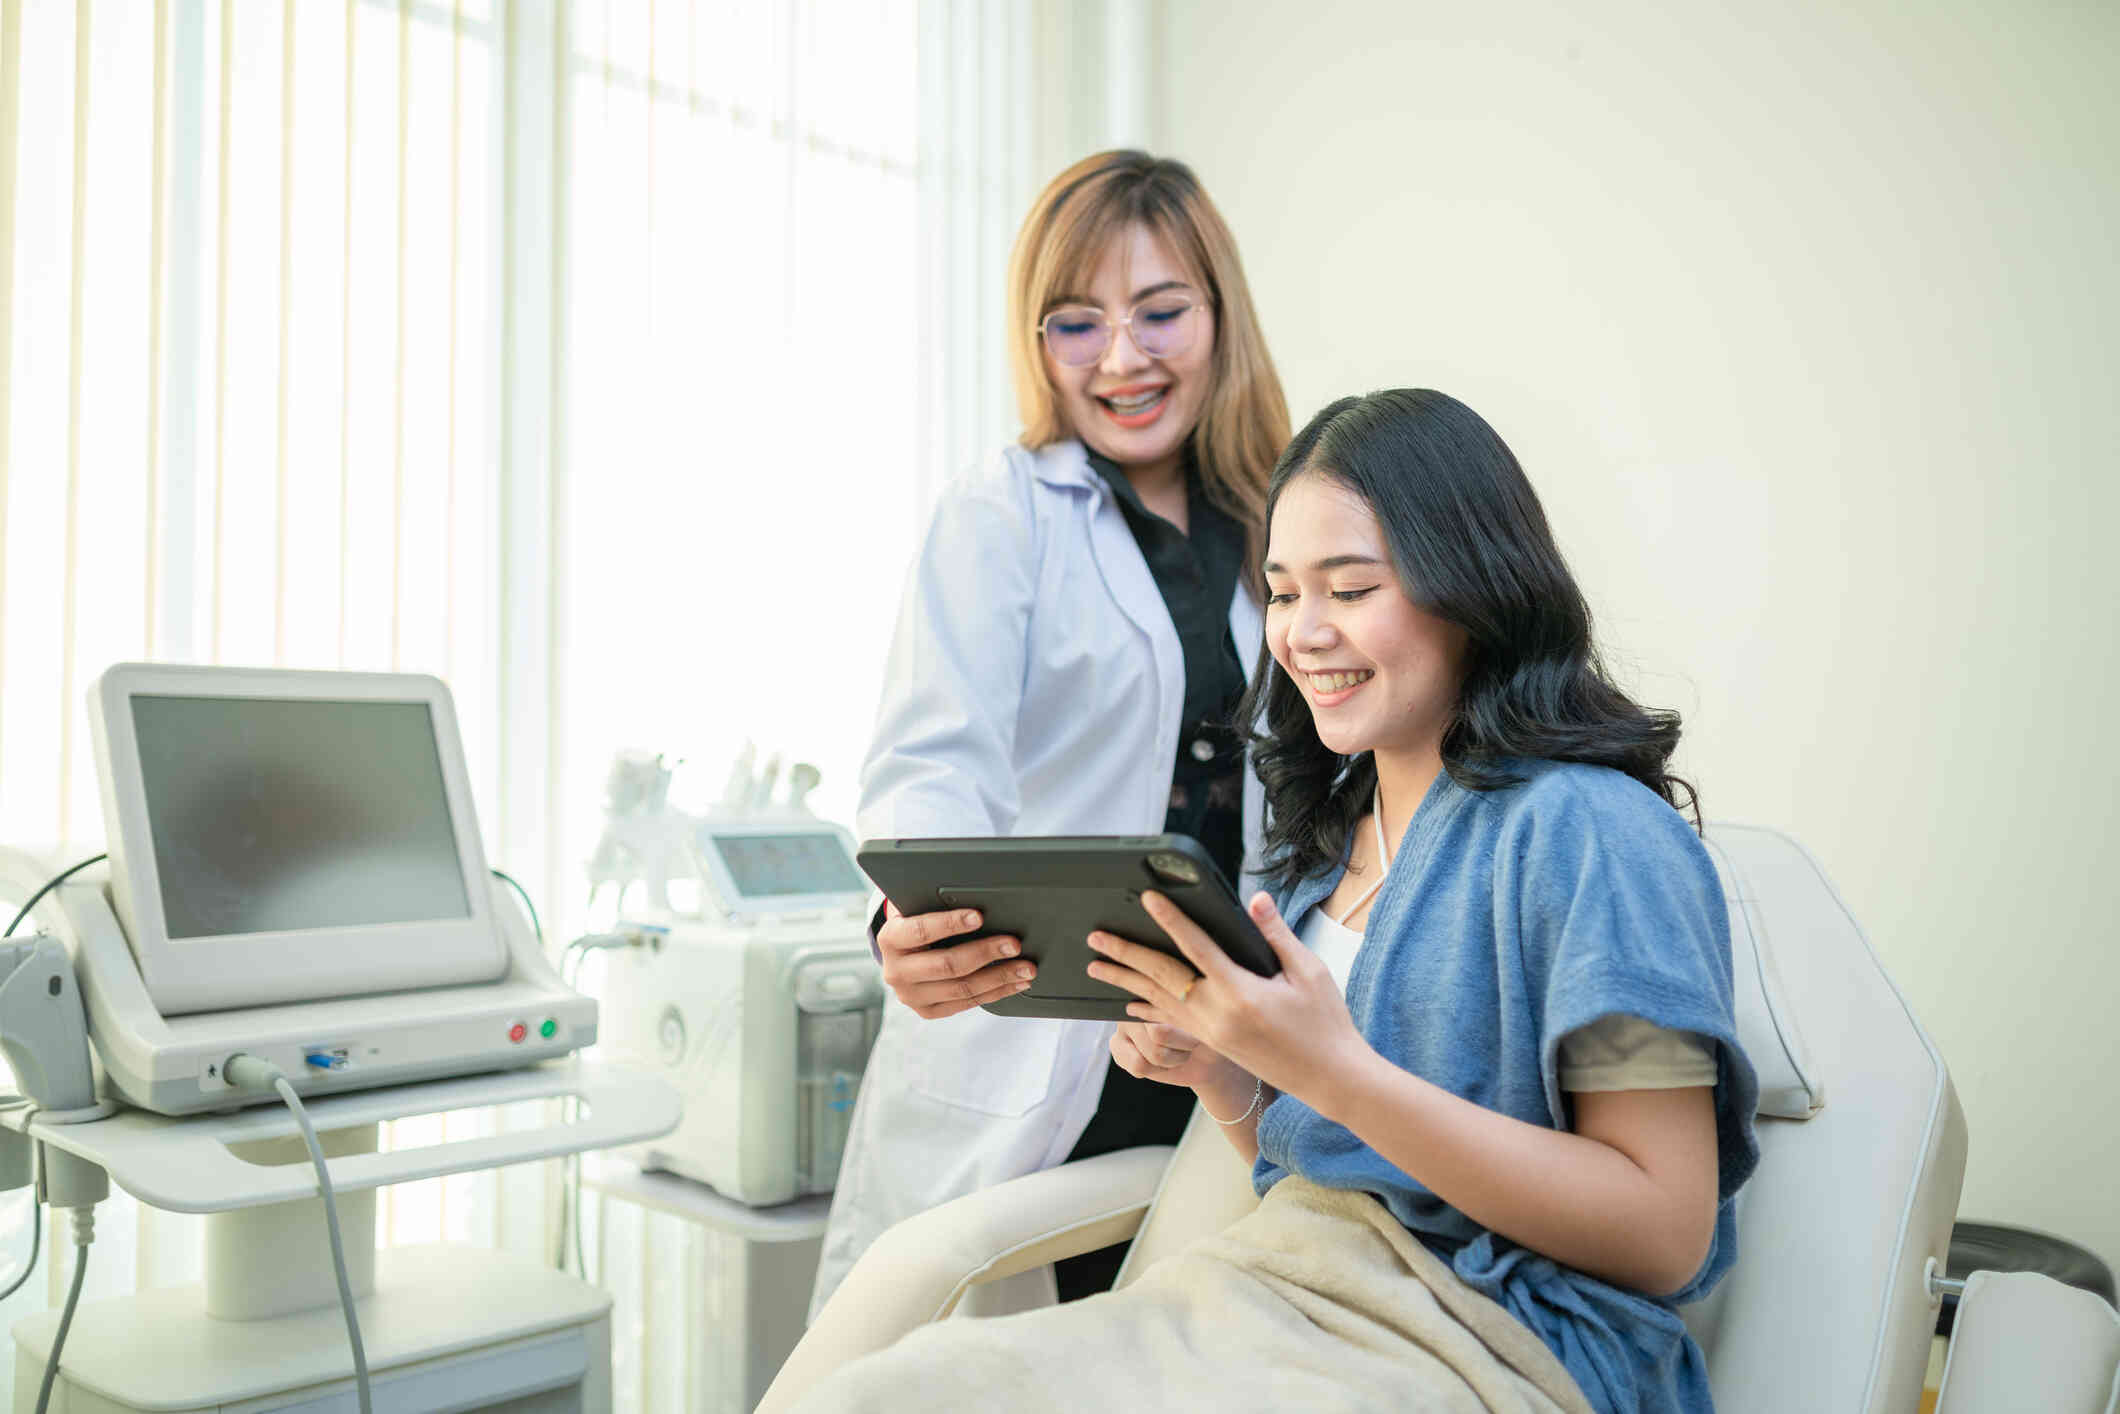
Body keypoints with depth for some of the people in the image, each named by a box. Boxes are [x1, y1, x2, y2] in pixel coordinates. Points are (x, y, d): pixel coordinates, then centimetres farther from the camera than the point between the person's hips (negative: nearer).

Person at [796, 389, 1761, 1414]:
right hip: (1265, 1284, 7)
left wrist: (1334, 1071, -21)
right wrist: (1213, 1069, -2)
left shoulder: (1591, 832, -10)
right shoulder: (1329, 833, 13)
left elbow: (1666, 1233, -14)